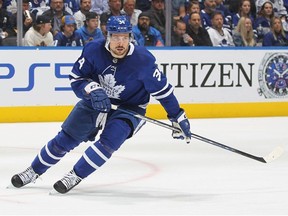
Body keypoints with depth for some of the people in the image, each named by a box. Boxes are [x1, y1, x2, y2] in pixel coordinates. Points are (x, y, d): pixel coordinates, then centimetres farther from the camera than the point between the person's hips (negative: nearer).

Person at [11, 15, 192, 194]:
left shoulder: (144, 60, -26)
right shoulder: (94, 50, -21)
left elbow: (162, 89, -16)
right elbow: (76, 78, -11)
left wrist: (178, 117, -12)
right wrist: (92, 90, -31)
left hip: (129, 108, -2)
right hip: (96, 101, 3)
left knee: (109, 141, -27)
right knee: (65, 139, 5)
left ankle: (75, 176, -11)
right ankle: (34, 172, 23)